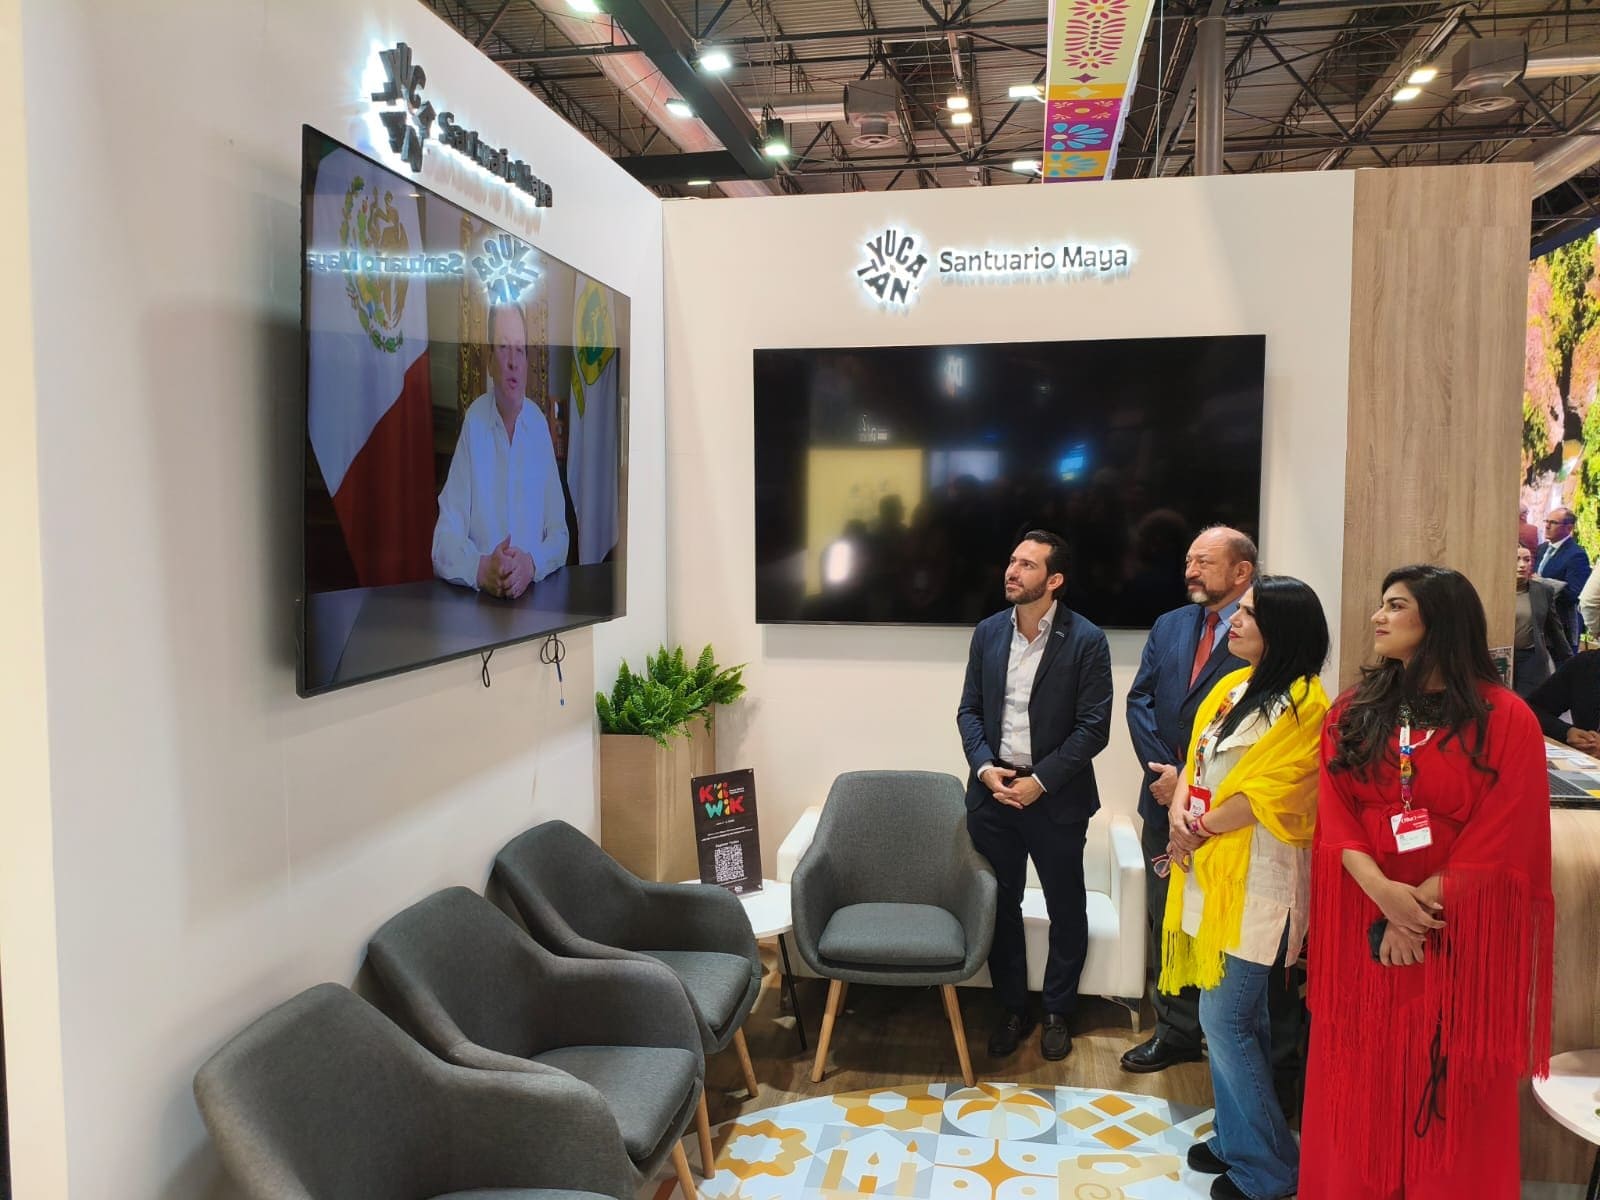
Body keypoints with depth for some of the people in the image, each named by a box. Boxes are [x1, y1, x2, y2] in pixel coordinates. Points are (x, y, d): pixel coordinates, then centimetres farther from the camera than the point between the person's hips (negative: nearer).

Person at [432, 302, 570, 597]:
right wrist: (481, 569, -25)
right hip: (477, 598, -1)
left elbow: (559, 534, 6)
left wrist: (532, 564, -14)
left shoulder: (540, 425, 6)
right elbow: (444, 541, -6)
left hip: (534, 596, 2)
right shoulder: (473, 422, -1)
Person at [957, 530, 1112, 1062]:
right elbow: (969, 709, 7)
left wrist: (1039, 781, -16)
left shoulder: (1086, 640, -10)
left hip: (1056, 796, -3)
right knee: (999, 906, 12)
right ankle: (1012, 1010, 29)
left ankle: (1057, 1012, 31)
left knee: (1066, 908, 11)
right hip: (993, 791, 4)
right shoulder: (988, 632, 4)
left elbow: (1094, 726, -12)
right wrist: (985, 768, -9)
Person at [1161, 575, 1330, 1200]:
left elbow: (1263, 796, -18)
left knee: (1225, 1019, -2)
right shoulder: (1230, 687, 11)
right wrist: (1179, 808, -7)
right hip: (1209, 873, 8)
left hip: (1255, 880, -8)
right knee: (1236, 1015, 17)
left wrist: (1196, 833, -9)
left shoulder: (1302, 704, -14)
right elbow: (1195, 759, 12)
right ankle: (1237, 1137, 31)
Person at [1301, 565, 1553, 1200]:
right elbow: (1333, 812, -1)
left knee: (1448, 1093, 7)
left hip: (1460, 934, -3)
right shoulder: (1353, 711, 5)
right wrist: (1385, 893, -17)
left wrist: (1422, 905, -15)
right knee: (1363, 1083, 11)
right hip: (1362, 927, 3)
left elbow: (1502, 839, -9)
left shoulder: (1505, 719, -4)